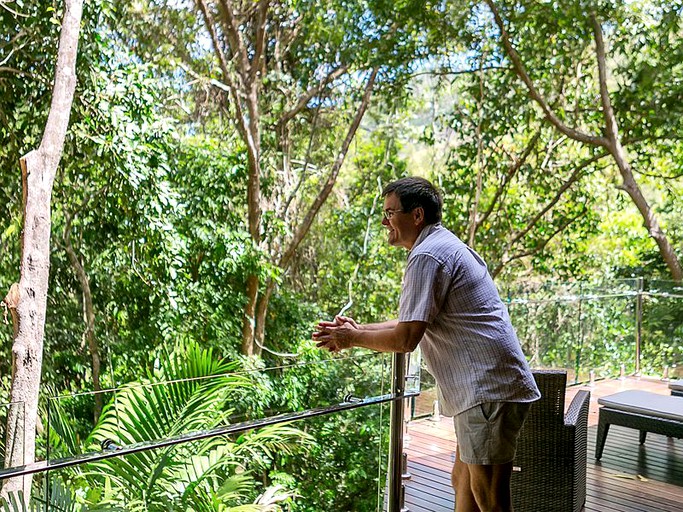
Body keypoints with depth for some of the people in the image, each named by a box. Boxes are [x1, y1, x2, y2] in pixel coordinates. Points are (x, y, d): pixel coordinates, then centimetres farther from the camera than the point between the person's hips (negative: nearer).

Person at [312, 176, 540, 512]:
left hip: (488, 388, -11)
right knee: (463, 481, 18)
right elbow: (416, 323, 24)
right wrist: (360, 329, 17)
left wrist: (352, 339, -2)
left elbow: (405, 339, -18)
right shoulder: (446, 246, 19)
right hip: (484, 387, 11)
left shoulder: (427, 256, -15)